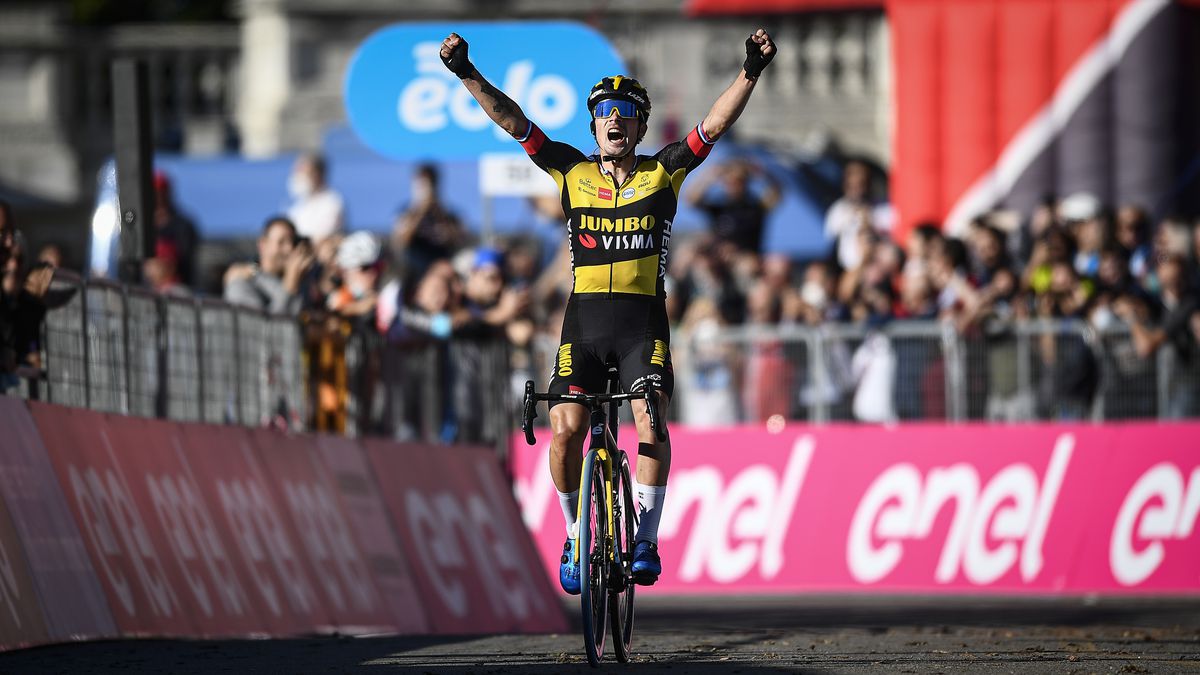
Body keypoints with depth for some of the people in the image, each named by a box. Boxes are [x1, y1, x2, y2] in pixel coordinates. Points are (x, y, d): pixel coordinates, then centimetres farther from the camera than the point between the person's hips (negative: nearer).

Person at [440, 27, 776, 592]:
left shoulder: (663, 174, 6)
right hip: (585, 319, 1)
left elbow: (714, 125, -3)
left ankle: (646, 540, -6)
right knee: (565, 430, -11)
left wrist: (750, 73, -17)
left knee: (653, 426, -18)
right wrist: (468, 75, -8)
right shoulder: (573, 172, 8)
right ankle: (576, 539, 9)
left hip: (644, 321, -1)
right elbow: (513, 121, 2)